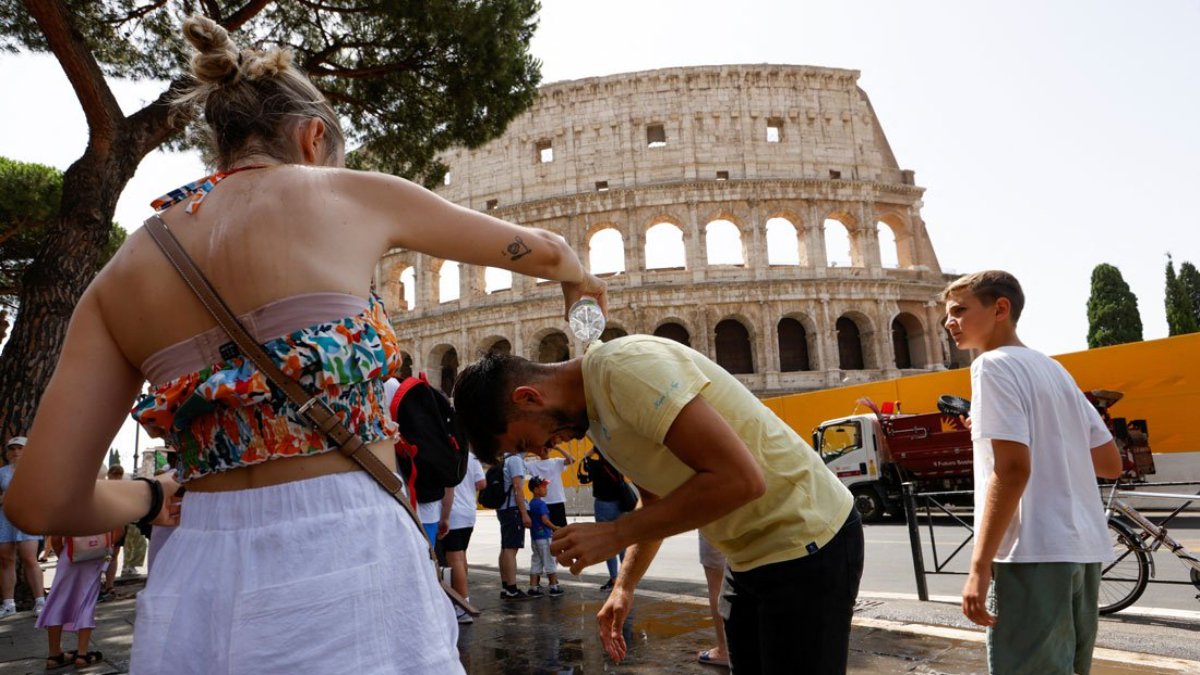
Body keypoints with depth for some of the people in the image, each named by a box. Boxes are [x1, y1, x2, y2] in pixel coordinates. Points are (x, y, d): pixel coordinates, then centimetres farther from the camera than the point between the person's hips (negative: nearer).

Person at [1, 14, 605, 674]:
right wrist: (579, 279, 37)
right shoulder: (352, 194, 2)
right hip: (343, 566, -3)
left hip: (194, 587, 4)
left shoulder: (123, 272, 9)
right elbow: (537, 249, 15)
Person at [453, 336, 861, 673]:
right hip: (752, 553, 9)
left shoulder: (624, 367, -24)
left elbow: (740, 478, -30)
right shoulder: (593, 412, 6)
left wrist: (615, 534, -23)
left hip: (805, 541, -9)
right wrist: (624, 586, 9)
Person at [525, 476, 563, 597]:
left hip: (534, 537, 8)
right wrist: (555, 528, -12)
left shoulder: (531, 503, 10)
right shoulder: (541, 503, -16)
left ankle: (533, 588, 10)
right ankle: (554, 587, 9)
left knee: (536, 562, 10)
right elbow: (545, 520, -23)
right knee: (550, 562, 2)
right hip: (544, 537, -8)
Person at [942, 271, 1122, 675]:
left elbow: (1012, 470, -19)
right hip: (1084, 547, 9)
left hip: (1034, 552, -9)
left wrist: (979, 566, -19)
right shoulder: (1055, 369, 16)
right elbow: (1111, 464, 17)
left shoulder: (993, 365, -9)